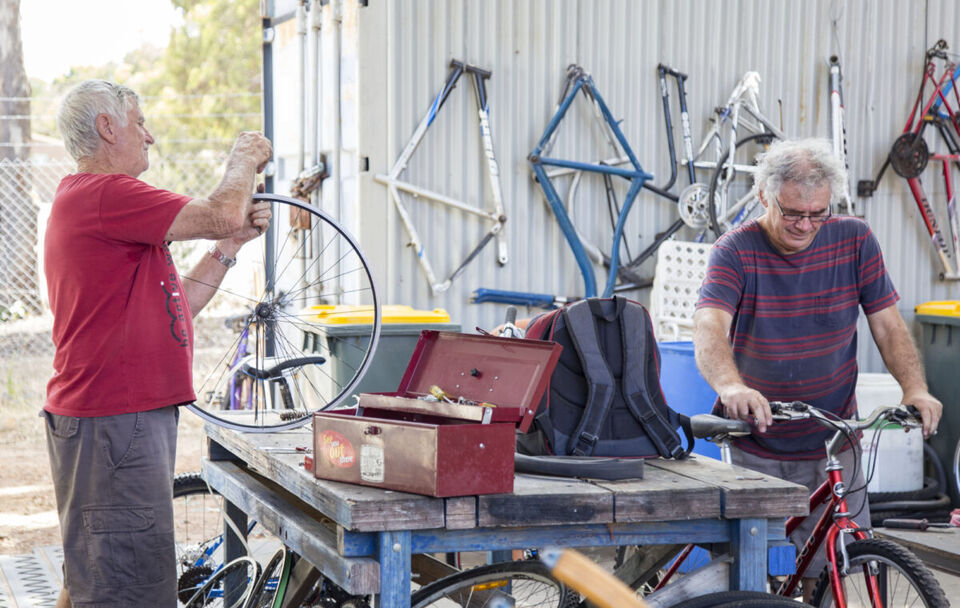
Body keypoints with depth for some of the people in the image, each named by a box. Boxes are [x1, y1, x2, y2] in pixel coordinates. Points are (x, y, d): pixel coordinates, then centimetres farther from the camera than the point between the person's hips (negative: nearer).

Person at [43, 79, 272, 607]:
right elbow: (220, 214, -20)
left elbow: (175, 306, 21)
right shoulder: (102, 194, -14)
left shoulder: (86, 198, 21)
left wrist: (231, 244, 14)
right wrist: (244, 158, 0)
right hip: (112, 423, -11)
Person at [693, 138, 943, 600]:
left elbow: (888, 325, -2)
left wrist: (915, 388, -21)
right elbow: (709, 328, -26)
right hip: (755, 450, -1)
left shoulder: (854, 241, -2)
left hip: (832, 446, 2)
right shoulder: (736, 251, -10)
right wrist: (732, 386, -46)